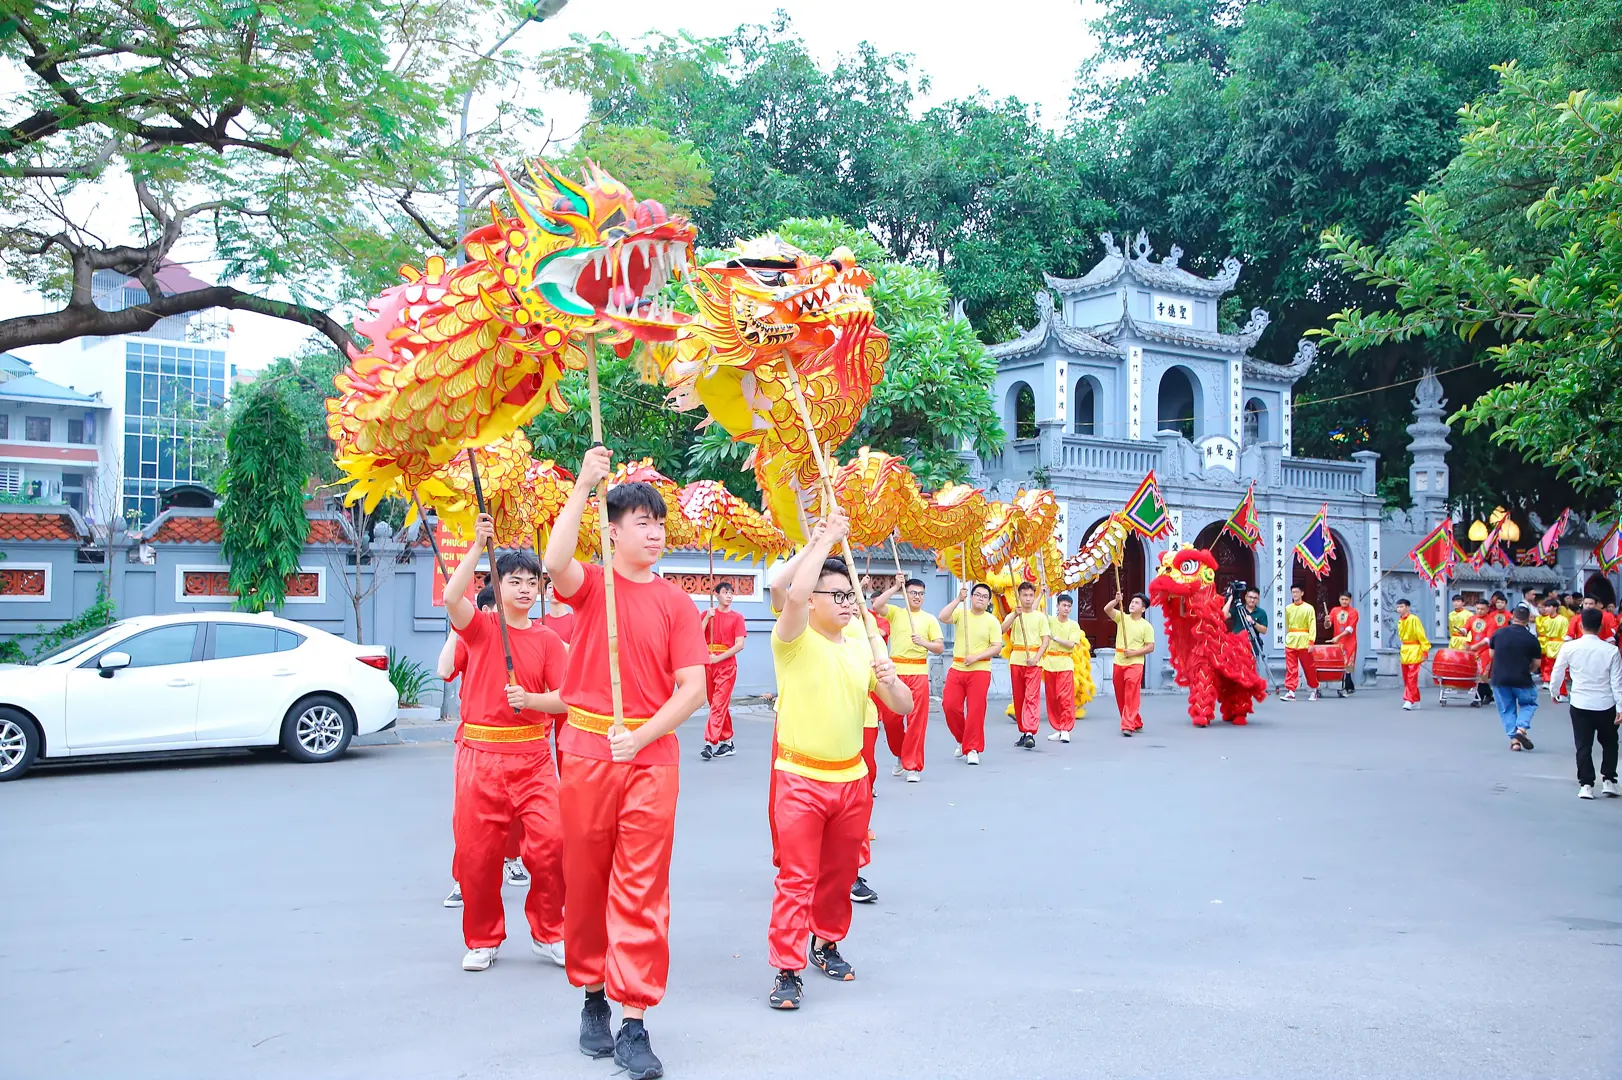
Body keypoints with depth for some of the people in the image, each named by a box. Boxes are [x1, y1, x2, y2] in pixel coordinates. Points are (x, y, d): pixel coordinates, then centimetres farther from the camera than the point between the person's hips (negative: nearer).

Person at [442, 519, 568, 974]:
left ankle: (548, 934, 10)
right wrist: (478, 546, -21)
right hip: (480, 754, -1)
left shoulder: (547, 639, 6)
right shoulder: (481, 626, 2)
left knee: (551, 840, -10)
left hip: (532, 755, 1)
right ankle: (483, 941, 24)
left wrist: (529, 699, -17)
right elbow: (451, 597, -20)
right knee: (476, 851, 4)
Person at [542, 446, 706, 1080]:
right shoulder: (591, 584, 2)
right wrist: (582, 487, -23)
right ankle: (593, 997, 29)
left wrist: (641, 737, -14)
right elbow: (555, 563, -23)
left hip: (652, 752, 0)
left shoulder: (674, 602, 3)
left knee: (642, 886, -1)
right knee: (586, 879, 10)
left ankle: (634, 1023, 4)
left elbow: (692, 688, -2)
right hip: (586, 748, 0)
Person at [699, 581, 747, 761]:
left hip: (727, 664, -3)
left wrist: (718, 658, -14)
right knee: (719, 705, 9)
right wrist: (707, 618, -11)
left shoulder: (737, 617, 1)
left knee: (718, 705, -11)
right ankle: (727, 743, 18)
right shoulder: (707, 614, 8)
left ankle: (710, 743, -16)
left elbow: (739, 645, -7)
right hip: (707, 664, 3)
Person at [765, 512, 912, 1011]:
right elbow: (794, 594, -31)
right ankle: (787, 969, 4)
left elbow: (903, 707, 7)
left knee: (840, 873, 16)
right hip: (801, 780, -5)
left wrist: (890, 680, -15)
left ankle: (827, 942, 35)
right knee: (796, 878, -4)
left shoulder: (863, 649, 8)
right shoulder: (794, 641, -8)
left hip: (852, 780, 5)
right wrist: (824, 540, -23)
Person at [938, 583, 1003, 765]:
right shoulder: (960, 613, 5)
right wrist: (958, 599, -18)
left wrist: (976, 657, -16)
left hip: (980, 670, -3)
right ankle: (963, 740, 22)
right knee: (949, 706, -1)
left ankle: (973, 749, 6)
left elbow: (997, 647, -5)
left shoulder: (992, 621, 0)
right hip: (956, 668, 3)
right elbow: (943, 617, -14)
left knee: (975, 710, -4)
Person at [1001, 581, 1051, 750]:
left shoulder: (1040, 617, 7)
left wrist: (1036, 658, -13)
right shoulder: (1013, 615, 9)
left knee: (1032, 697, -12)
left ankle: (1030, 733, -20)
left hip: (1034, 661, -2)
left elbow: (1045, 641, 2)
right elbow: (1002, 630, -9)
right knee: (1018, 697, 6)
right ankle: (1023, 732, 16)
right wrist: (1015, 615, -22)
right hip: (1016, 660, 2)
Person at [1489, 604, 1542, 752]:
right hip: (1521, 680, -1)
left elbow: (1492, 654, 10)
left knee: (1507, 709, 14)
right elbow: (1536, 663, 0)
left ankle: (1514, 739, 7)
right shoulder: (1531, 638, -6)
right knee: (1529, 703, 22)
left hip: (1499, 679, 1)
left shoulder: (1498, 633, -2)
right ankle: (1522, 728, 0)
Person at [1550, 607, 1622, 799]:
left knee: (1584, 746, 7)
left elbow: (1557, 673, 2)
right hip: (1606, 705, 0)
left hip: (1580, 704, 0)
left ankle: (1586, 785, 3)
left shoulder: (1569, 647, -8)